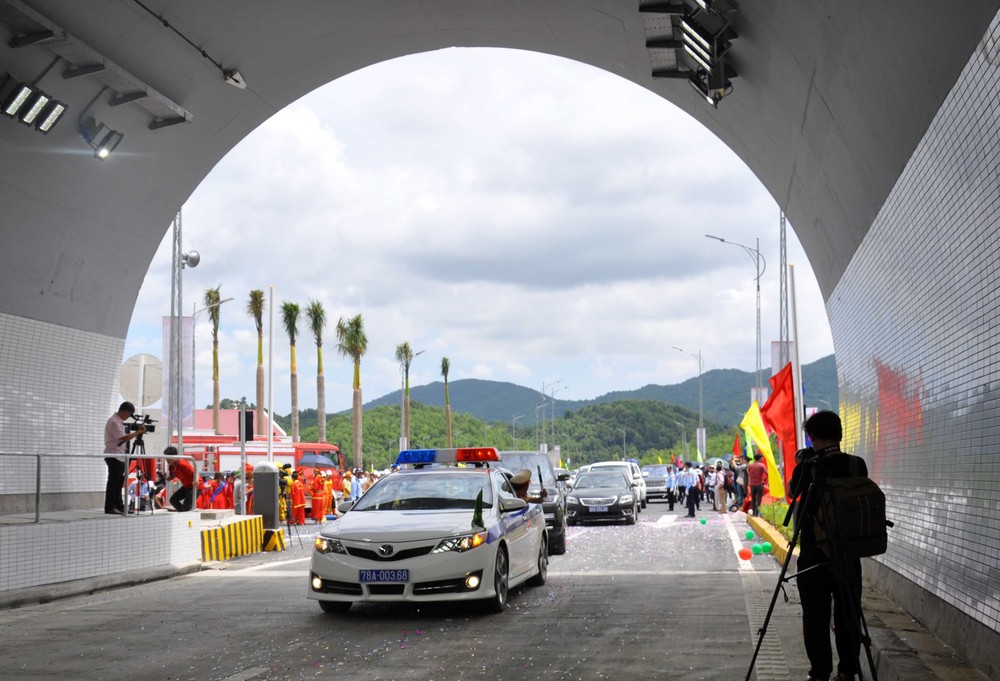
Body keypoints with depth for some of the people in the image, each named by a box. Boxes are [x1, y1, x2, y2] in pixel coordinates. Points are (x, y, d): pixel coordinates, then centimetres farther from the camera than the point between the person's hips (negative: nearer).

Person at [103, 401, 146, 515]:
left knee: (119, 483, 12)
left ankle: (119, 506, 16)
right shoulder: (114, 422, -16)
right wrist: (138, 432, -16)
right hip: (114, 457, -10)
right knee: (113, 483, -6)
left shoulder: (119, 421, 15)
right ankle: (109, 507, -3)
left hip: (120, 457, 10)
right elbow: (124, 437, -22)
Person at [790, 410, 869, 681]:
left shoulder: (808, 467, -12)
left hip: (814, 553, -3)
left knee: (816, 618, 2)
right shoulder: (857, 465, -3)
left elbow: (792, 493, 6)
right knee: (848, 616, 12)